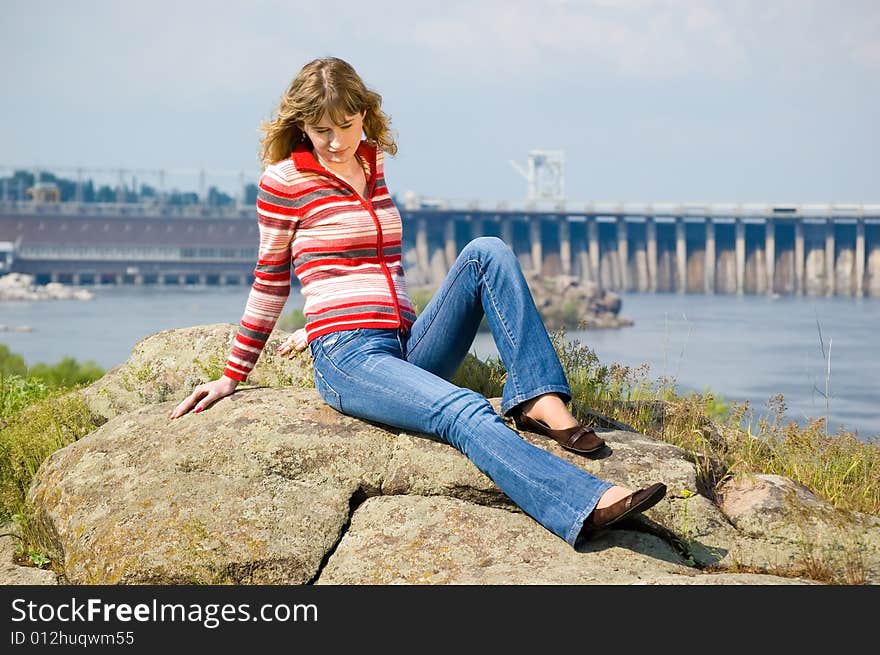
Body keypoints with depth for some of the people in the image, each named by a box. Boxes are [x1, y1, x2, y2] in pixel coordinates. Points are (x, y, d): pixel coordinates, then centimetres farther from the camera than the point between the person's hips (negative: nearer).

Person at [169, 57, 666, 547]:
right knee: (467, 413, -32)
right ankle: (586, 505, -52)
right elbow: (271, 281, 8)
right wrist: (232, 377, 10)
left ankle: (541, 401, -27)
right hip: (349, 359, -6)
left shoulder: (373, 164, 17)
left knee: (487, 252, -16)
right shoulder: (284, 180, 0)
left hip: (409, 346, 6)